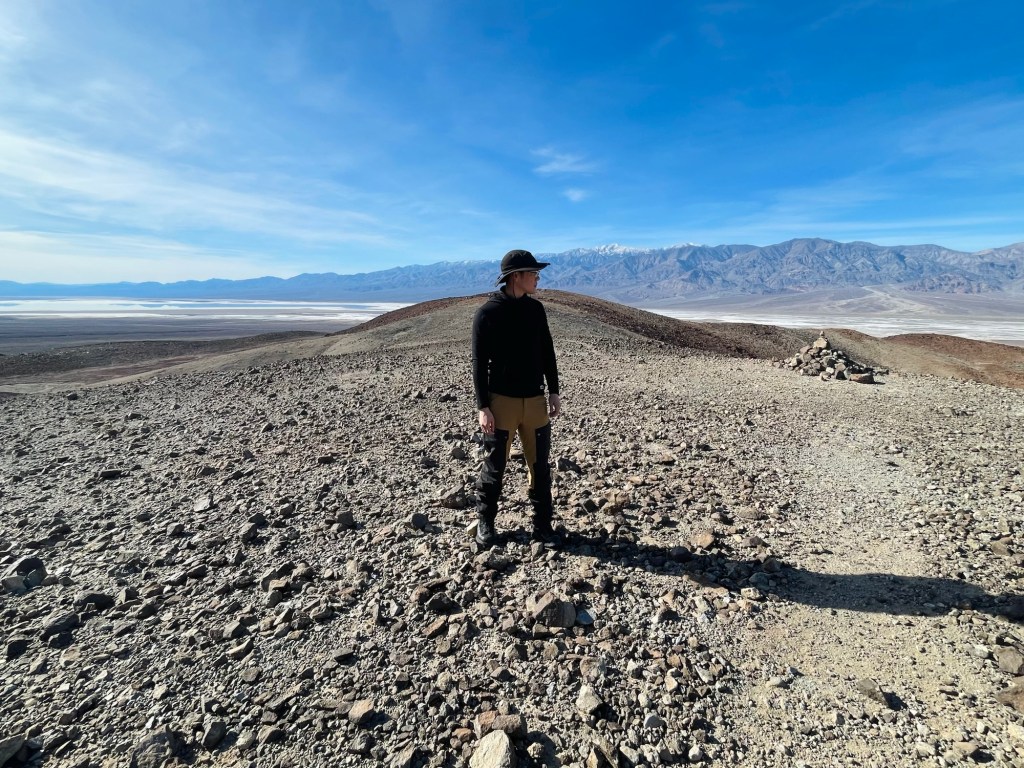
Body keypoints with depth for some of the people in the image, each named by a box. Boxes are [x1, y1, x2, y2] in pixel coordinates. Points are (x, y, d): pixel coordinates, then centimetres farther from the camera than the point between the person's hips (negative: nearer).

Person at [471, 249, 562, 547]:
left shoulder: (536, 308, 8)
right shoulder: (487, 313, -7)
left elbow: (547, 353, 13)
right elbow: (479, 364, -8)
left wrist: (554, 391, 9)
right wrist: (483, 407, -12)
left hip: (535, 400, 5)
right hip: (501, 401, -4)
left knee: (541, 467, 8)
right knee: (494, 467, 6)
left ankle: (542, 525, 22)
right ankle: (485, 523, 26)